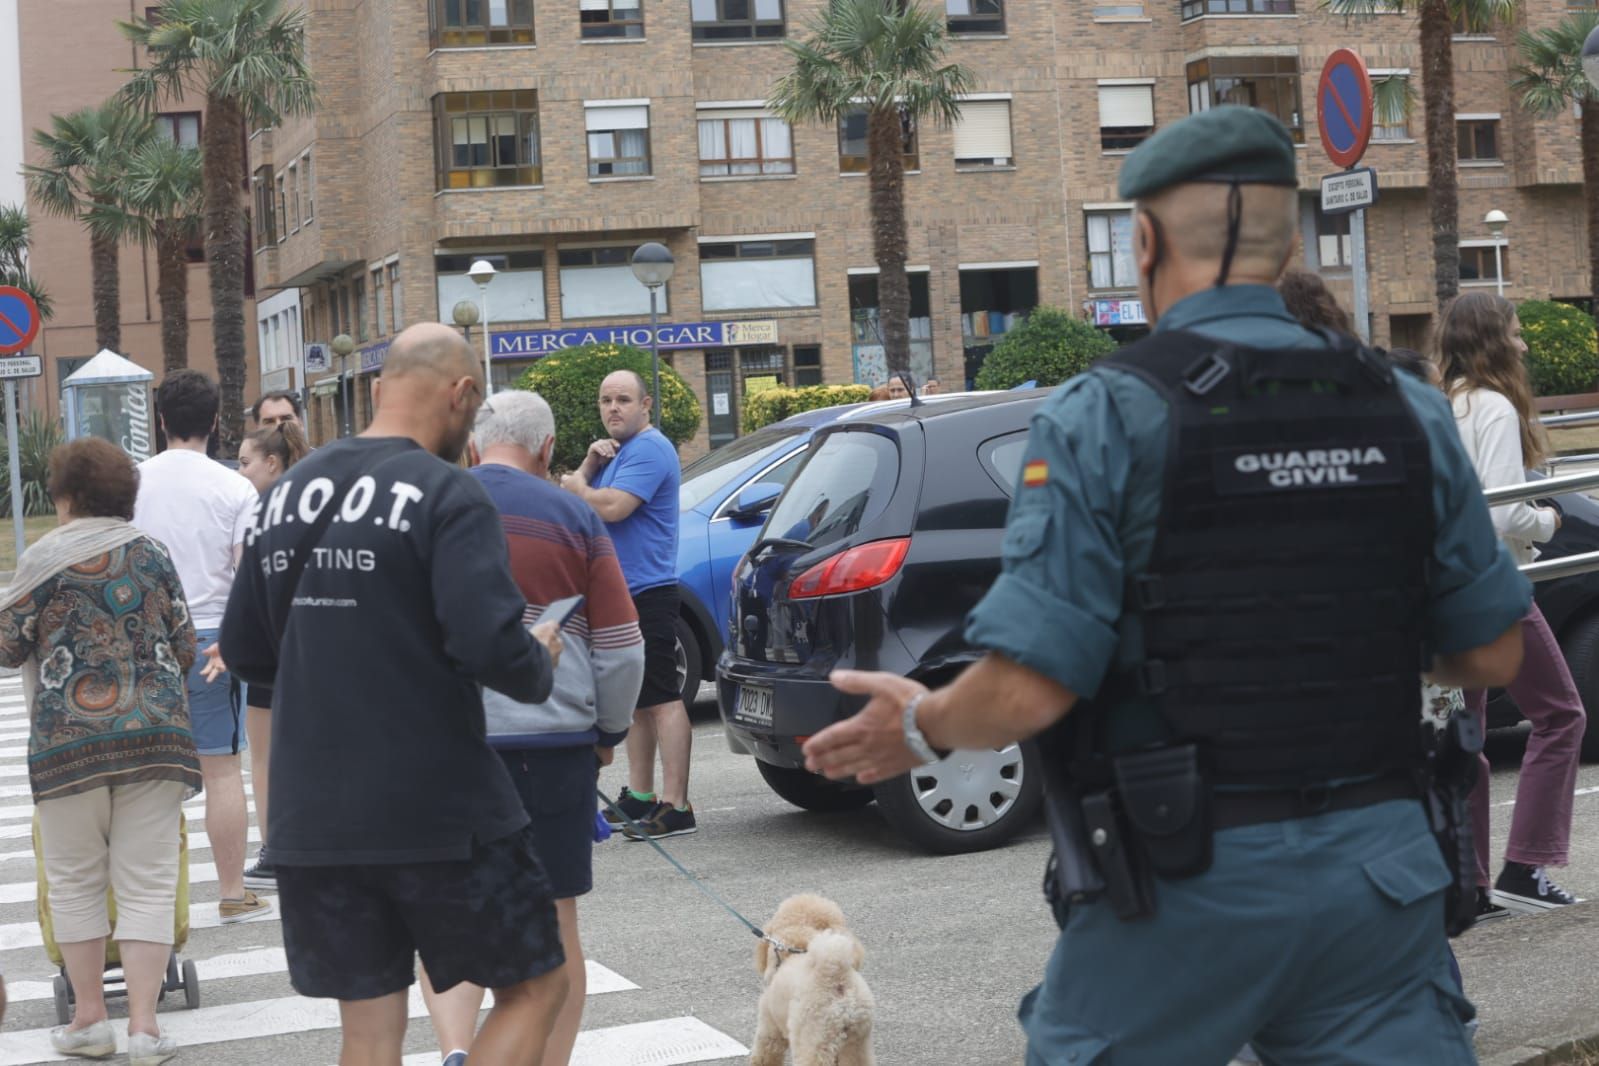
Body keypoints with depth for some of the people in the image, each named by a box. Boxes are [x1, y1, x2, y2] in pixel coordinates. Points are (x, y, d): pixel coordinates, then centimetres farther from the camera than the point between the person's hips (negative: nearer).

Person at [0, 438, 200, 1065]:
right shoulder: (152, 555, 5)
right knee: (147, 882, 4)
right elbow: (184, 648, 8)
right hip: (155, 732, 2)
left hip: (68, 738, -2)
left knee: (75, 880, 11)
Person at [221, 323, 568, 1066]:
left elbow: (244, 652, 14)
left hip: (309, 816, 6)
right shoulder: (447, 495, -11)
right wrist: (540, 665, -2)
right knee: (533, 987, 11)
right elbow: (491, 646, -22)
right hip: (439, 809, -6)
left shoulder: (287, 495, 9)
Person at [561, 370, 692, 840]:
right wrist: (590, 463, -1)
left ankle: (674, 807, -14)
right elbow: (582, 498, 16)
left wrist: (576, 485, -4)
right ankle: (638, 797, 24)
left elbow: (611, 507, -23)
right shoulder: (619, 451, 20)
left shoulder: (648, 449, -13)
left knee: (661, 698, -12)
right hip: (622, 592, 11)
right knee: (636, 698, 16)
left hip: (647, 593, -11)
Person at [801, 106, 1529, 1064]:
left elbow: (1027, 691, -16)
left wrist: (919, 727, 4)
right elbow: (1494, 654, 8)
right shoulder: (1409, 410, 2)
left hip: (1186, 886, -3)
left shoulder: (1107, 418, -11)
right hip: (1378, 868, 3)